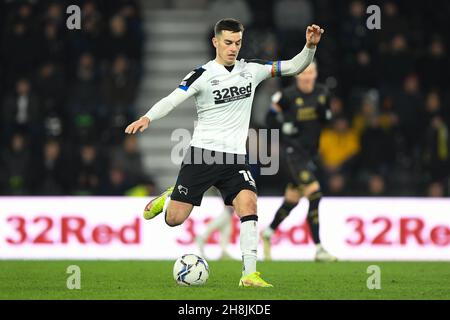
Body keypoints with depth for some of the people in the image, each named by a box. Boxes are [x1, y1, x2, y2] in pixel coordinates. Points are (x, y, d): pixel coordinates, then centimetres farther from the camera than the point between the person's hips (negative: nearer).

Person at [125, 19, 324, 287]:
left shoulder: (251, 70, 5)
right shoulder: (203, 75, -7)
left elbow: (294, 67, 5)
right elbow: (172, 100, -16)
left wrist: (310, 46, -14)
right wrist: (147, 118, -34)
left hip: (235, 157, 2)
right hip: (202, 153, -2)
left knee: (248, 204, -22)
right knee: (174, 220, -2)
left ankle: (250, 274, -19)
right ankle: (166, 200, 36)